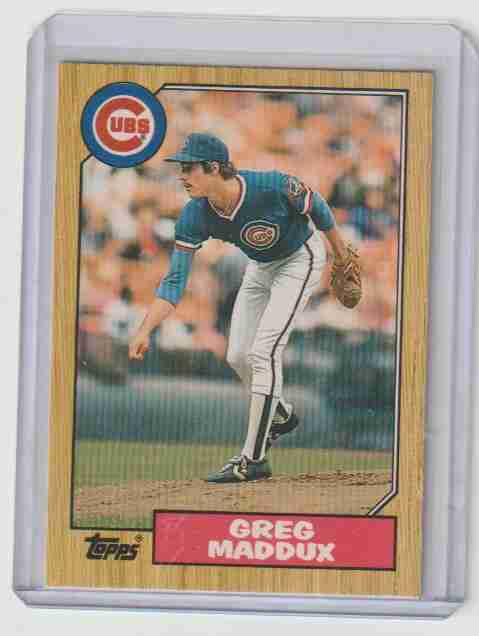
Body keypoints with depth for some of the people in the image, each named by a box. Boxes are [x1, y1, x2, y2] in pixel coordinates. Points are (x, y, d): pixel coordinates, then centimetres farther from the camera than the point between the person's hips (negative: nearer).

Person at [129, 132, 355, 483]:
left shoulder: (274, 187, -35)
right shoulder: (195, 216, -23)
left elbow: (317, 207, -15)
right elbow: (175, 280, -22)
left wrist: (342, 255, -1)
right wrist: (145, 330, -34)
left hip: (302, 258, -6)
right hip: (260, 267, 6)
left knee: (264, 351, -16)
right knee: (238, 356, 7)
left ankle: (253, 459, -10)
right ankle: (280, 414, 38)